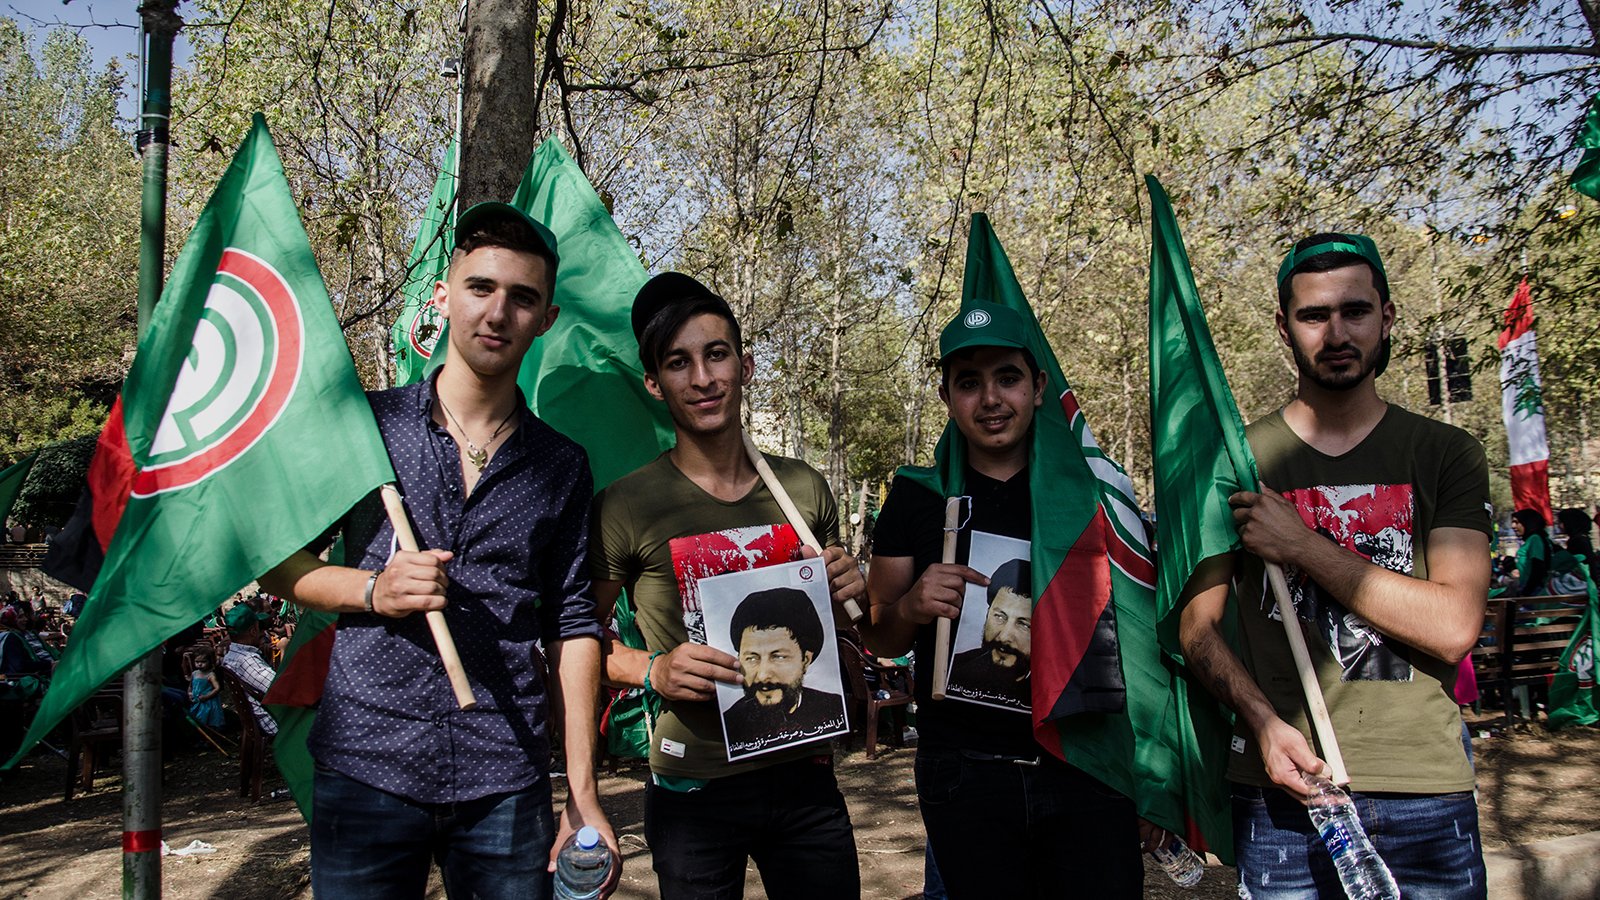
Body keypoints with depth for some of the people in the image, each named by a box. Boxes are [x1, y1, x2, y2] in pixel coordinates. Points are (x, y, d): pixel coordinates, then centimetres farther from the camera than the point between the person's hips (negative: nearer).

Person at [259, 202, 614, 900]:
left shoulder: (562, 467, 6)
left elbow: (572, 628, 6)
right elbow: (274, 560, 8)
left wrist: (583, 797, 1)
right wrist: (371, 589, -12)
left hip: (505, 785, 1)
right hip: (365, 764, -1)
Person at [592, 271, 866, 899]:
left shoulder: (804, 489, 3)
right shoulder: (626, 507, -9)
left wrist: (846, 597, -5)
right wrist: (652, 672, -17)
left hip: (805, 778, 4)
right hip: (693, 791, -3)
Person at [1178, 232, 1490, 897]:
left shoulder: (1445, 455, 2)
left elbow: (1452, 627, -10)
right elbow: (1198, 625, 1)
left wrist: (1301, 547, -13)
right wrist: (1264, 721, -15)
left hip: (1429, 794, 1)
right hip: (1282, 792, 0)